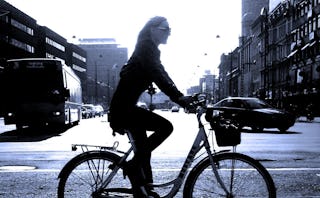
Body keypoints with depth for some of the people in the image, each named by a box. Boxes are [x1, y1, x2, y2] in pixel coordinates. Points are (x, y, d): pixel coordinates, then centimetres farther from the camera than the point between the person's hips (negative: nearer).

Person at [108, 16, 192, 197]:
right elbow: (157, 76, -26)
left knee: (144, 149, 14)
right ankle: (133, 166, -8)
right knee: (166, 127, -19)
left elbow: (162, 75, 17)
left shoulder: (151, 50, 17)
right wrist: (179, 98, -32)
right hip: (123, 108, -10)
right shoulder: (145, 48, -12)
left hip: (126, 107, 10)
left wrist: (182, 97, 8)